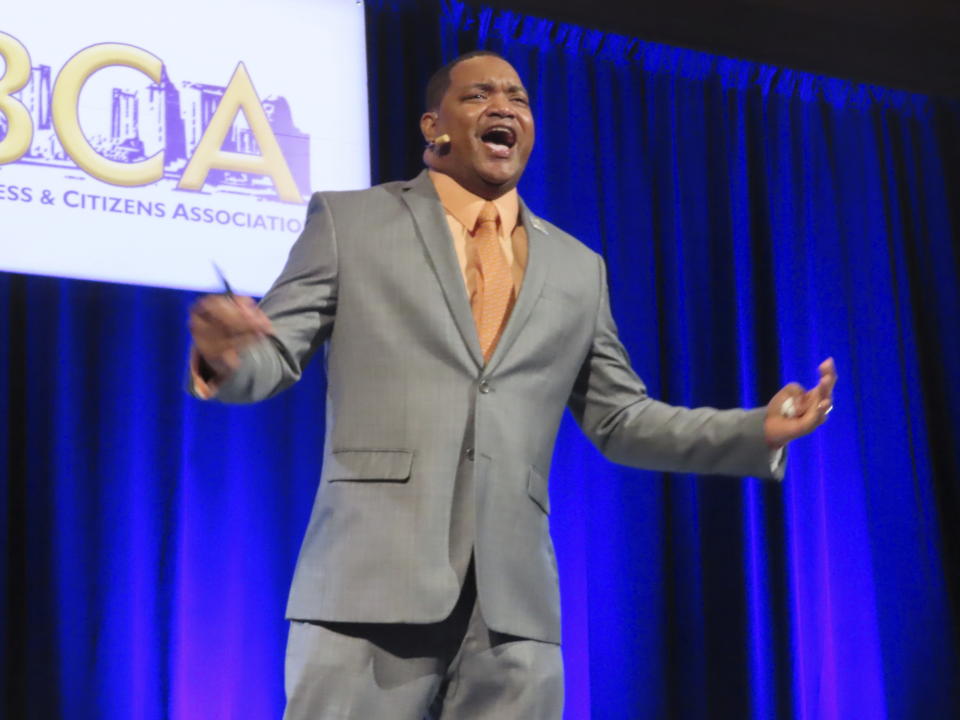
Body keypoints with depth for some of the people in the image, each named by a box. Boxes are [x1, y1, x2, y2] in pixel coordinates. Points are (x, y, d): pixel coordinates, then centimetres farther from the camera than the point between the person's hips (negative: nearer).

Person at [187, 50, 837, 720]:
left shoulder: (578, 266, 19)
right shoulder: (349, 220, 10)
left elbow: (620, 419, 20)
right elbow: (273, 355, 5)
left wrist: (757, 431, 7)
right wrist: (227, 351, -19)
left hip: (514, 602, 3)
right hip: (370, 586, -3)